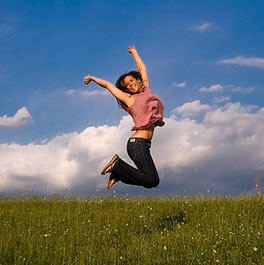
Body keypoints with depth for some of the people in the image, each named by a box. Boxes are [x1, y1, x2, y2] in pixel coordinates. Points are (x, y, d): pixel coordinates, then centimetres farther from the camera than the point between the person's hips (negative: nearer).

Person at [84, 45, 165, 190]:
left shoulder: (146, 90, 18)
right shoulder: (129, 98, 5)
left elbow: (142, 69, 30)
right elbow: (108, 85, 16)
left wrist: (134, 52, 43)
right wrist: (92, 78, 30)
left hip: (143, 145, 7)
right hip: (137, 143, -7)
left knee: (154, 180, 3)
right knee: (151, 181, -16)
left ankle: (118, 173, 9)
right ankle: (117, 164, -2)